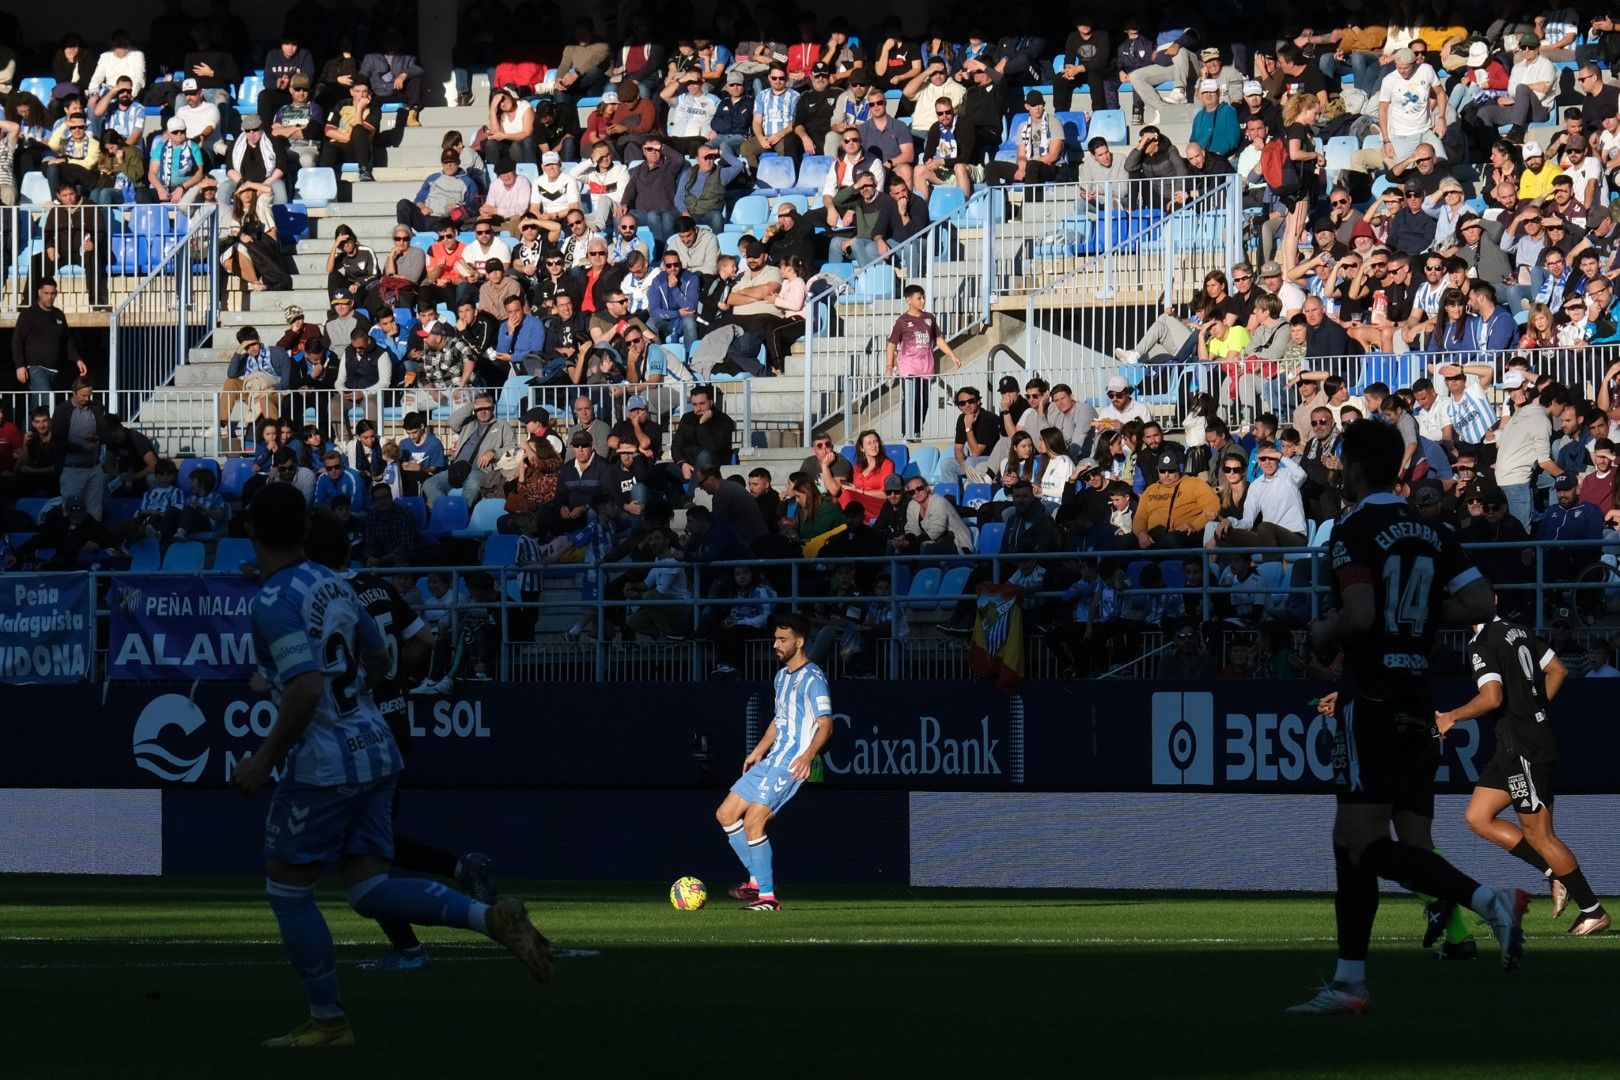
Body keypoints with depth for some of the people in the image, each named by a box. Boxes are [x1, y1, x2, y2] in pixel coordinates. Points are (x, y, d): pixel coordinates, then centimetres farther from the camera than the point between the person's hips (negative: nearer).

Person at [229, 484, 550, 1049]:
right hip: (376, 749, 8)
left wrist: (265, 758, -17)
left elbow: (306, 687, -25)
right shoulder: (334, 584, 10)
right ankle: (491, 916, -8)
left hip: (322, 764, -8)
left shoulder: (274, 602, -15)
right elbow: (378, 659, 21)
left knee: (287, 889, 7)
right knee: (368, 890, 9)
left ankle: (327, 1021, 11)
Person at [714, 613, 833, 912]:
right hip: (771, 761, 10)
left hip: (791, 765, -10)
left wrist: (808, 755, -36)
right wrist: (758, 751, 29)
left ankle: (767, 897, -13)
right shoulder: (782, 676, 18)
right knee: (726, 814, 8)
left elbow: (825, 724, -20)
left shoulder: (812, 679, -11)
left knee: (753, 822, -18)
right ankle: (757, 880, 14)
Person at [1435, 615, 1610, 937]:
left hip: (1524, 750, -10)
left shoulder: (1482, 644, -17)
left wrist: (1452, 717, -17)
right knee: (1478, 818, 12)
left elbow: (1492, 698, -29)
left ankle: (1593, 911, 5)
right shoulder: (1519, 632, 10)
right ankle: (1556, 875, 12)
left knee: (1539, 836, -2)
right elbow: (1559, 671, 15)